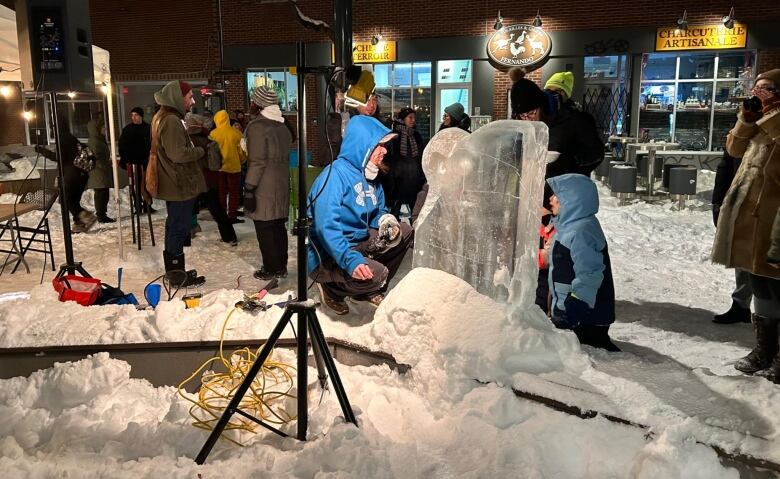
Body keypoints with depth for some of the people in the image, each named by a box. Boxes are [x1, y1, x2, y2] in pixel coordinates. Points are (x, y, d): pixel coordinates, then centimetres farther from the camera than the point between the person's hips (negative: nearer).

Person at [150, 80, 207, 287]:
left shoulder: (164, 118, 15)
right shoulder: (171, 121, -18)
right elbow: (178, 153, -24)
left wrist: (193, 145, 8)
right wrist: (200, 151, -10)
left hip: (174, 184, 11)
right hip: (180, 185, -11)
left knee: (175, 227, 17)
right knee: (178, 229, -3)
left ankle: (174, 270, 28)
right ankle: (177, 274, 6)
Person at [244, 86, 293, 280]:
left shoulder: (257, 126, -13)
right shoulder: (283, 126, 10)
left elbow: (257, 161, -18)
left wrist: (249, 188, -14)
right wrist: (285, 180, 18)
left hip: (264, 187, -8)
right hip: (281, 184, 8)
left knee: (264, 229, 1)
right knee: (279, 226, 13)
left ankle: (271, 269, 7)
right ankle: (281, 266, 21)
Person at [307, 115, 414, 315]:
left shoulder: (371, 177, 6)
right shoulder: (335, 174, -22)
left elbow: (379, 211, 17)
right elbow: (326, 227, -31)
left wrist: (387, 222, -8)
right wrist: (350, 260, -40)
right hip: (328, 256, -9)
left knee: (405, 232, 6)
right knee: (376, 274, -31)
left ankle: (371, 291, 15)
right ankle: (332, 288, 1)